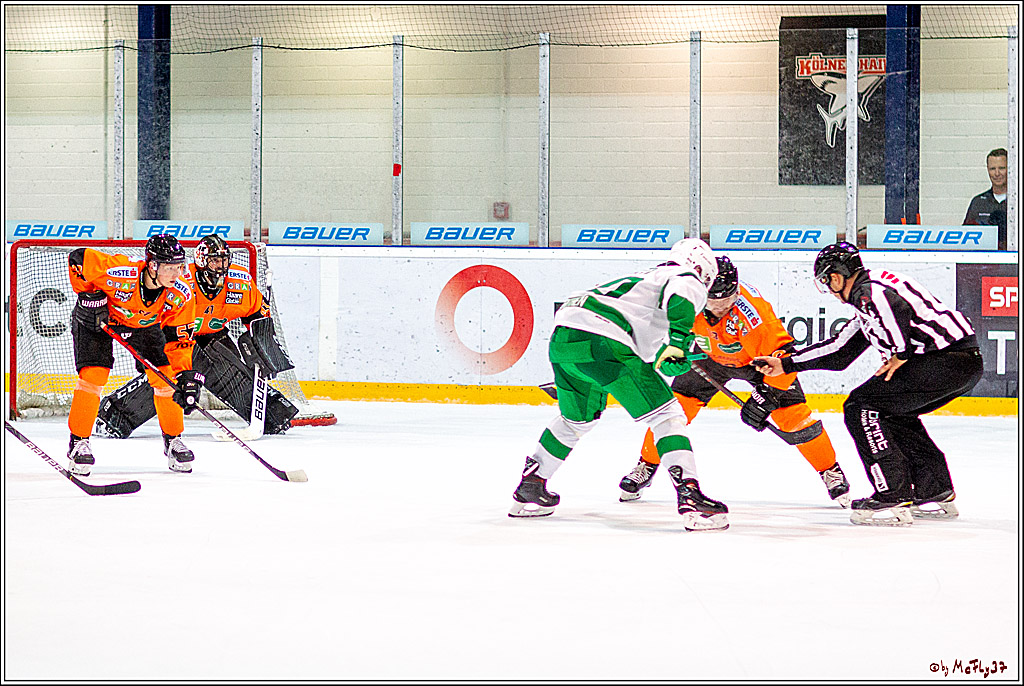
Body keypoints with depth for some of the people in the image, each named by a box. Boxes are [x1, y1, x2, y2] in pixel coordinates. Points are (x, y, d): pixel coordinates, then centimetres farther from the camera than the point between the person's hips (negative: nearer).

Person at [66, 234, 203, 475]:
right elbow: (79, 258, -28)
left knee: (164, 378, -7)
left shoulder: (181, 293, -26)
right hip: (98, 317, -4)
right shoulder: (122, 272, -40)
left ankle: (172, 440, 11)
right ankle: (78, 442, -3)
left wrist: (186, 374, -27)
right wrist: (88, 294, -25)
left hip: (144, 322, 4)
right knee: (93, 375, -17)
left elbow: (178, 338, -18)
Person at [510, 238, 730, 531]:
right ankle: (690, 498, -16)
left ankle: (529, 489, 39)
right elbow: (679, 297, -14)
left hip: (561, 338, 9)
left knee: (577, 418, 31)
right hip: (602, 341, -9)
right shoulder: (689, 280, 12)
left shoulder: (647, 276, 37)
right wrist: (680, 342, -19)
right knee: (665, 414, -4)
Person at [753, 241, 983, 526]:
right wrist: (785, 364, 34)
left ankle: (893, 498, -9)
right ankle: (937, 494, 27)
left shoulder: (868, 291, -6)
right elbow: (840, 351, 32)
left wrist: (902, 354, -16)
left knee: (860, 407, -6)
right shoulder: (868, 307, 27)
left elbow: (898, 306, -29)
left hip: (948, 359, -10)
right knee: (892, 412, 27)